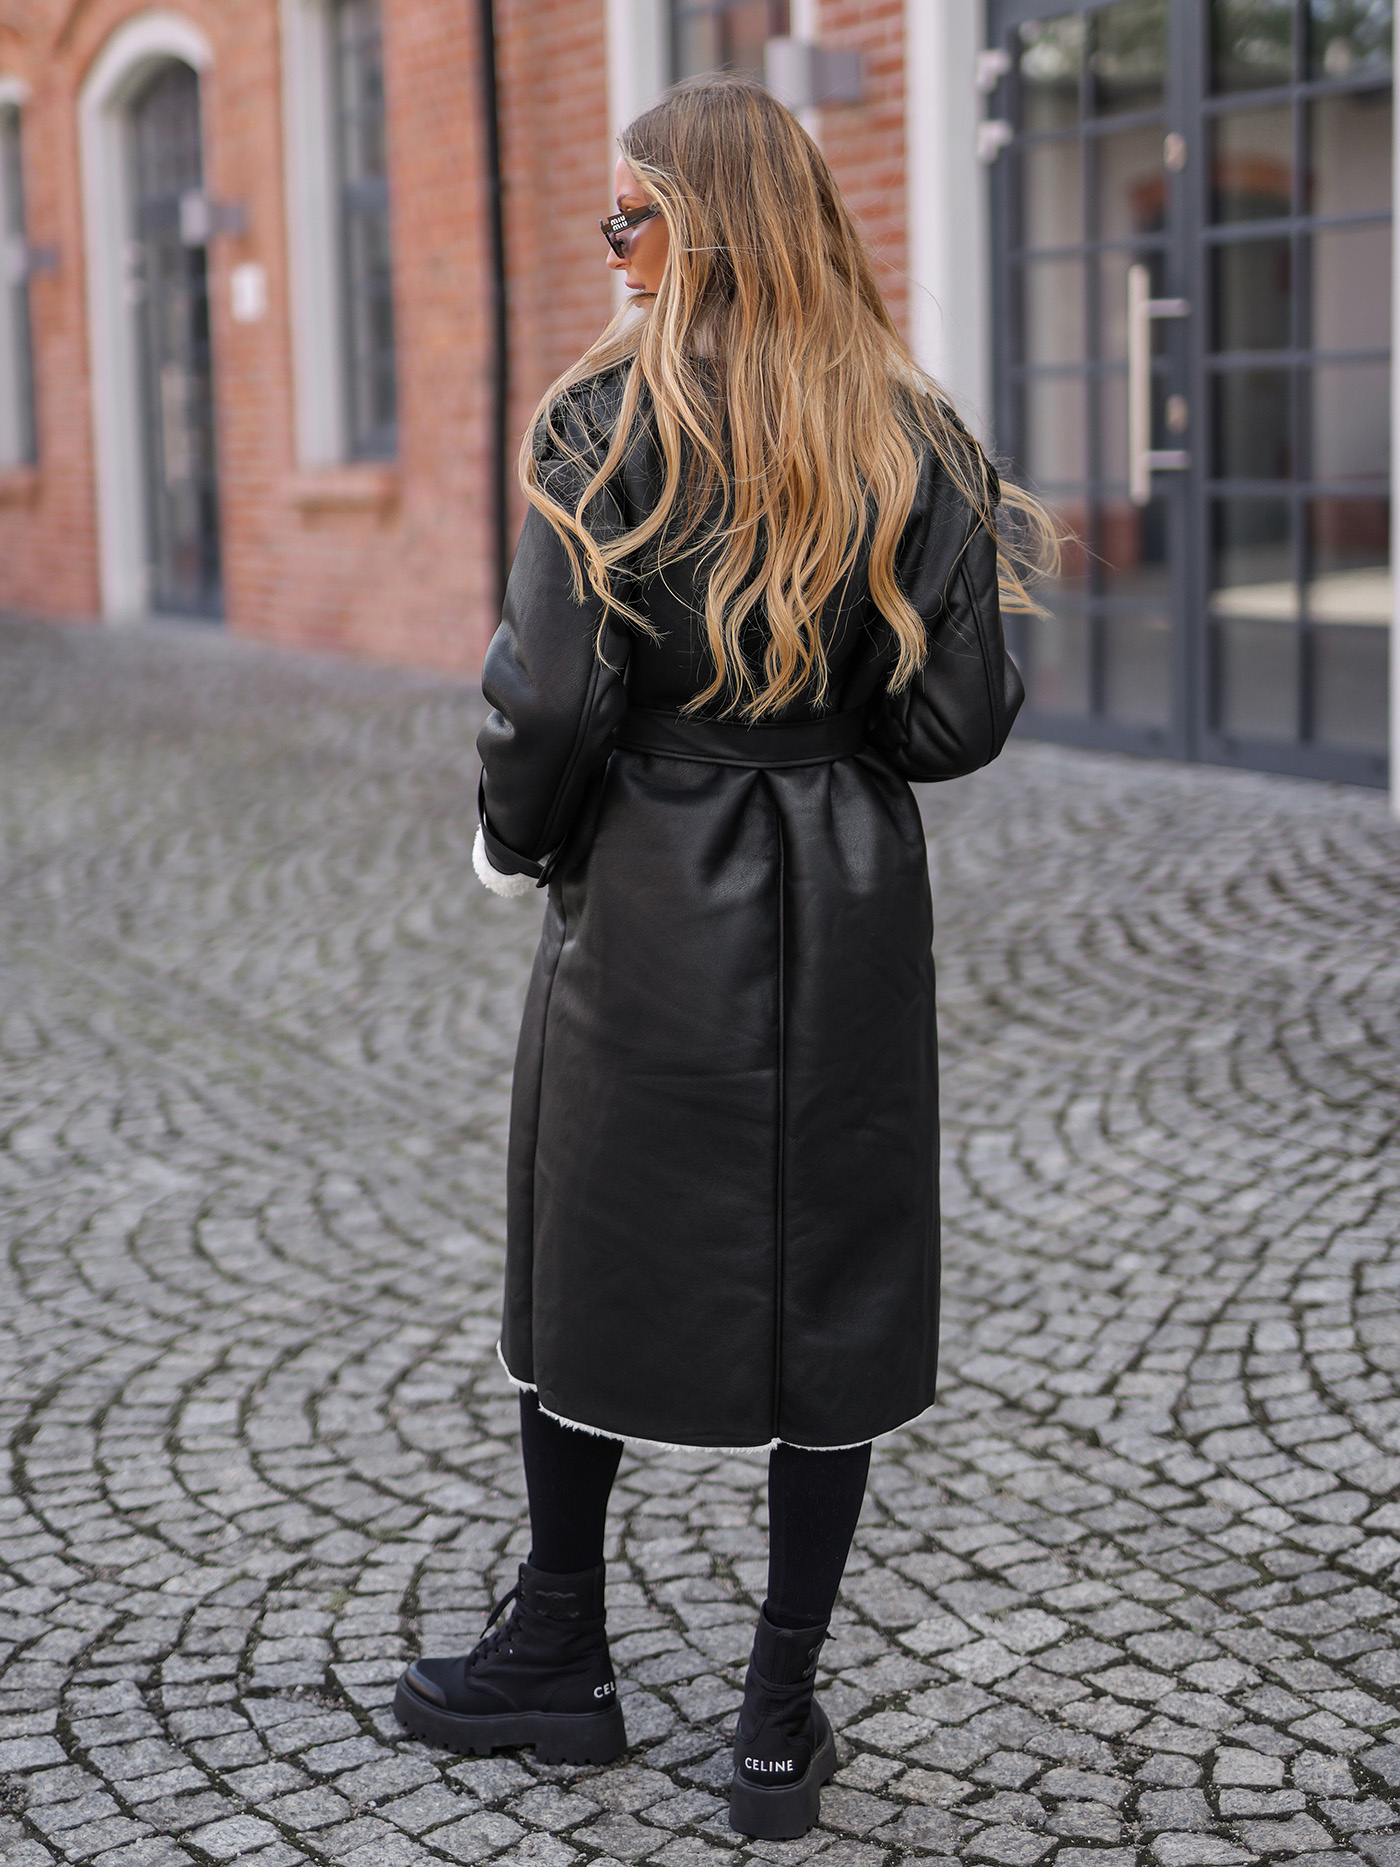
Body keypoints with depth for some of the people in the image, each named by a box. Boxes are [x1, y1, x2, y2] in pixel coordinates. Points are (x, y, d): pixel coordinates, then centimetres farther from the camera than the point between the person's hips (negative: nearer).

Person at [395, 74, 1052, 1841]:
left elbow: (555, 699, -15)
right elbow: (960, 718, -2)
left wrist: (519, 841, 4)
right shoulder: (913, 434, 1)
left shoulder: (608, 425, -9)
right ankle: (781, 1721, 15)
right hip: (852, 910, 3)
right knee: (834, 1293, 9)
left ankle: (561, 1658, 29)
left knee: (590, 1268, 14)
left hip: (650, 902, -2)